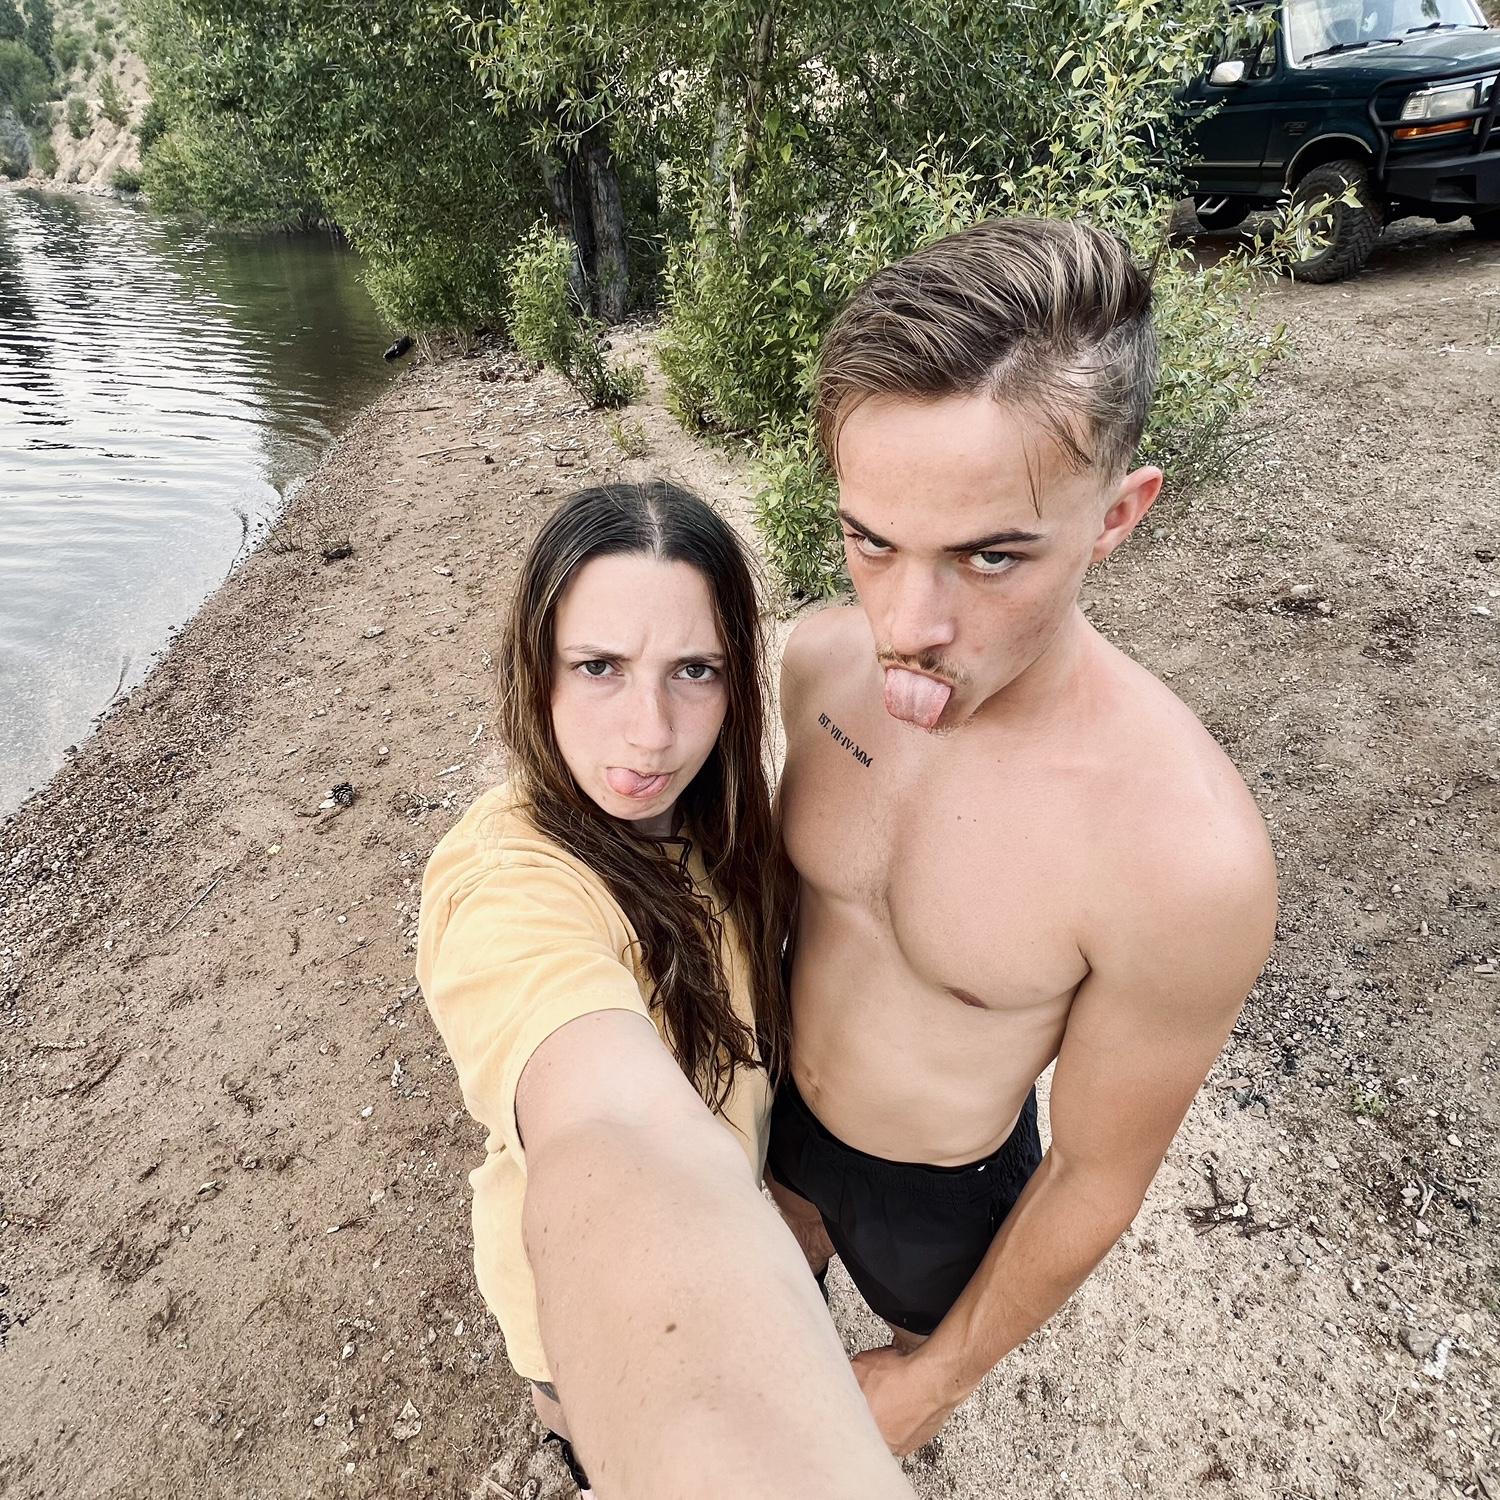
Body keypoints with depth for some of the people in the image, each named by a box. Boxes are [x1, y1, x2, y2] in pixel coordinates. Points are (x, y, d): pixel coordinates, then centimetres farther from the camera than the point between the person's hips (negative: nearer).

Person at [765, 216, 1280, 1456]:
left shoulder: (1186, 857, -38)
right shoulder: (821, 658, -24)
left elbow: (1100, 1173, -21)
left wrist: (941, 1378, -6)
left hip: (941, 1190, -3)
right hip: (781, 1102, 4)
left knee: (920, 1339, 32)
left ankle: (909, 1355, 68)